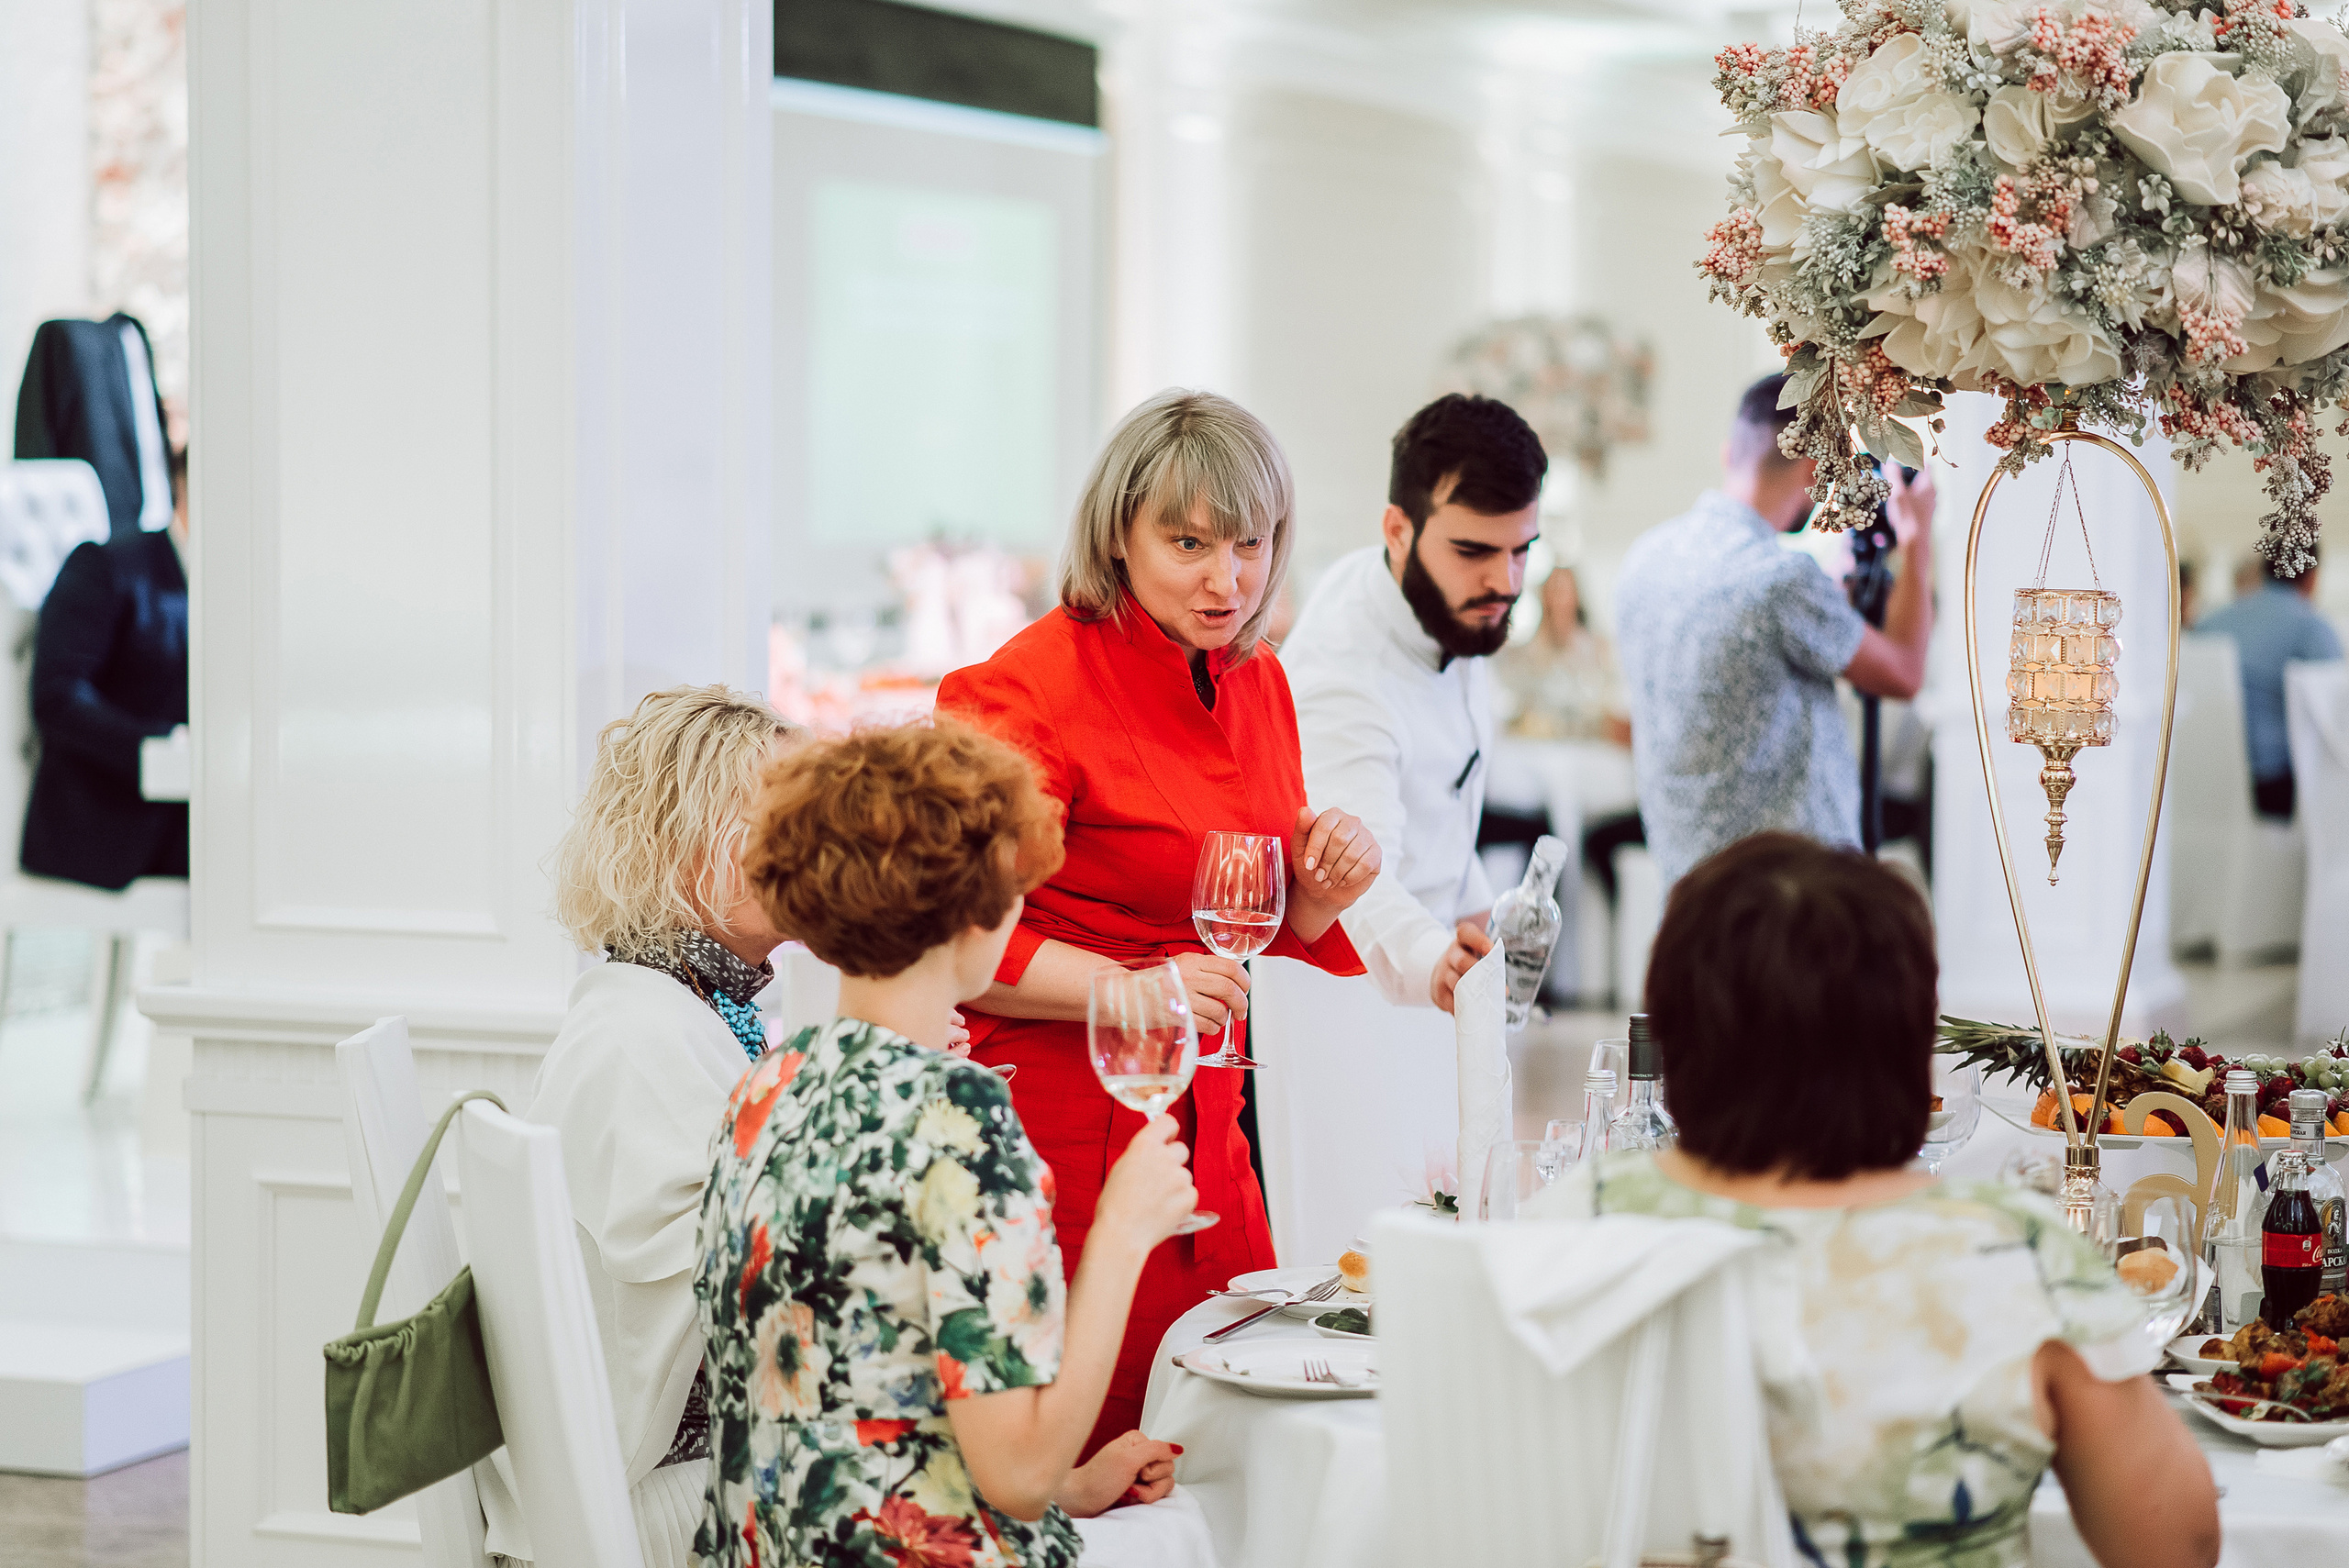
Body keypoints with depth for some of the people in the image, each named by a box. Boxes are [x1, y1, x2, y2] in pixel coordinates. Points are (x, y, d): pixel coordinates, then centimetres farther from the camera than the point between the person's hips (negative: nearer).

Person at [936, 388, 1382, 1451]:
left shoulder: (1256, 680, 10)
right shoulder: (1033, 690, -14)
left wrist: (1321, 893, -2)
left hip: (1201, 1124, 7)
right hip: (1055, 1117, -7)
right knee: (1093, 1468, -5)